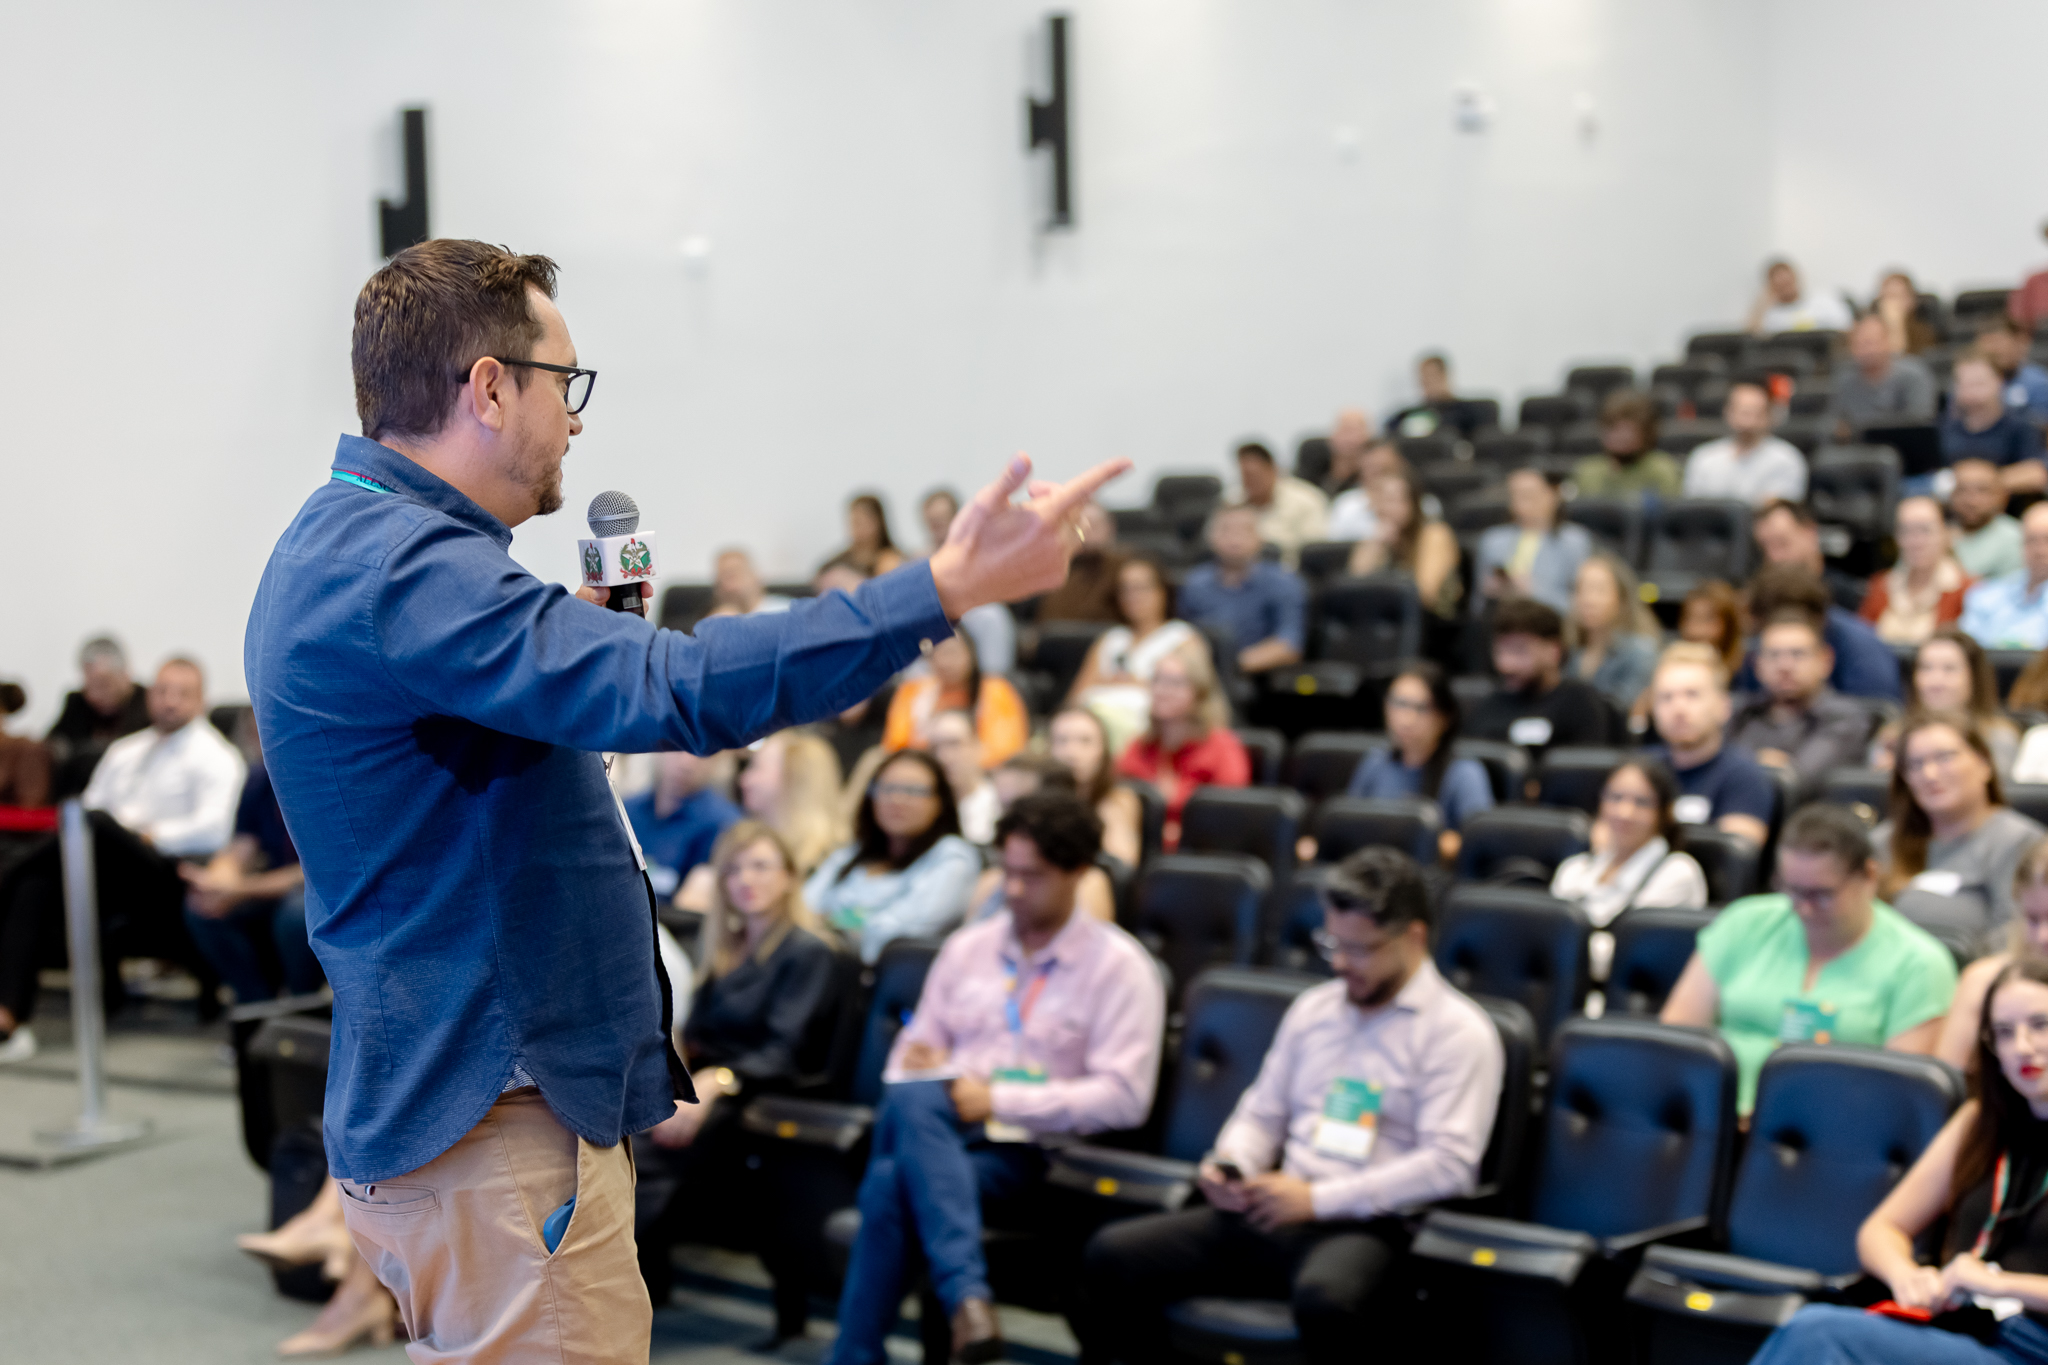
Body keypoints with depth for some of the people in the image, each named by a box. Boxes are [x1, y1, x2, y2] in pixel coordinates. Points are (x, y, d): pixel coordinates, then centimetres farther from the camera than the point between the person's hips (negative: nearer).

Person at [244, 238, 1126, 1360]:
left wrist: (573, 637, 13)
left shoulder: (348, 544, 15)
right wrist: (949, 589, -31)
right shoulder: (395, 569, -21)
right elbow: (675, 690, -33)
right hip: (490, 1134, -11)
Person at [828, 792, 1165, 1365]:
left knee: (892, 1183, -34)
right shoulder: (967, 947, 20)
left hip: (1023, 1151, -4)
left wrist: (999, 1100, -12)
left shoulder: (1119, 967, 4)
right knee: (910, 1099, -35)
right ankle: (966, 1292, -42)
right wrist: (914, 1065, -3)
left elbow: (1123, 1097, -7)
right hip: (936, 1130, 5)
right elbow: (915, 1048, 23)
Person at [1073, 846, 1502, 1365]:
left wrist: (1318, 1199, -14)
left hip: (1370, 1227, -6)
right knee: (1113, 1254, -13)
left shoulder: (1459, 1031, -1)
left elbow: (1450, 1164, -11)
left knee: (1325, 1297, -41)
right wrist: (1229, 1165, 0)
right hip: (1274, 1214, 6)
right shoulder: (1313, 1007, 18)